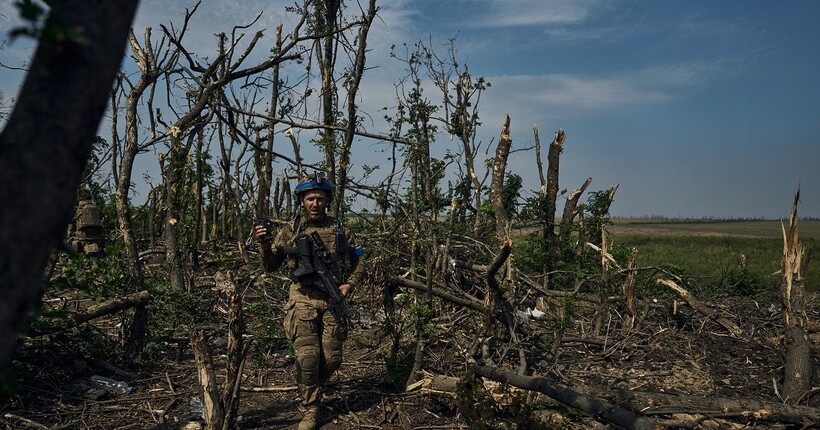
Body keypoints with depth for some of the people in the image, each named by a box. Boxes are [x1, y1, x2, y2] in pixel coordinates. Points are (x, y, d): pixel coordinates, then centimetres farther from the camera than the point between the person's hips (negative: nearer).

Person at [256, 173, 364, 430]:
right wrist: (265, 244, -14)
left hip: (333, 301, 2)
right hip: (303, 300, -2)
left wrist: (350, 284, -3)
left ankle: (312, 390, 36)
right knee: (308, 357, -8)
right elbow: (270, 267, 4)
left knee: (332, 358, 5)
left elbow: (358, 261, 14)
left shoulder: (340, 230, 6)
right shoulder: (290, 232, 4)